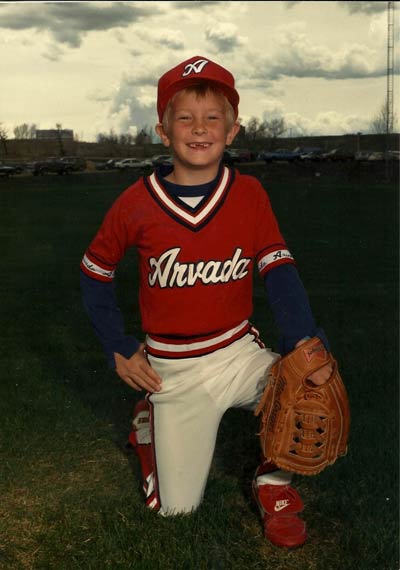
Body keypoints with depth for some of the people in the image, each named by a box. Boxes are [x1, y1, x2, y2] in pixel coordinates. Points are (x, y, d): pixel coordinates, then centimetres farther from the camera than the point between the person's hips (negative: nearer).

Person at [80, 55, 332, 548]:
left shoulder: (250, 194, -7)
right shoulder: (136, 203, -10)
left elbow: (278, 271, -13)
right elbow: (95, 272, 4)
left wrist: (305, 343, -30)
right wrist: (119, 350, -1)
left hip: (240, 353, 2)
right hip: (173, 371, -1)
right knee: (176, 506, 1)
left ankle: (274, 482, 8)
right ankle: (150, 421, 33)